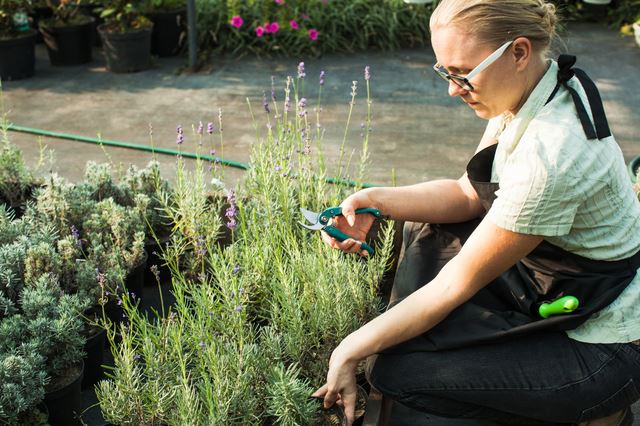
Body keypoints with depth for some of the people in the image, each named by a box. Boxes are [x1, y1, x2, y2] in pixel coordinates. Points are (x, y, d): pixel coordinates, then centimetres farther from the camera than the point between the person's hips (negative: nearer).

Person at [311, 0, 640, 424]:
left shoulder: (550, 156, -33)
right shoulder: (528, 89, -6)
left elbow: (457, 283, -25)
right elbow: (470, 194, 4)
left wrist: (351, 352, -16)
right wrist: (376, 200, -10)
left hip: (600, 350, -9)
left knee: (393, 369, -13)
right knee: (423, 228, 9)